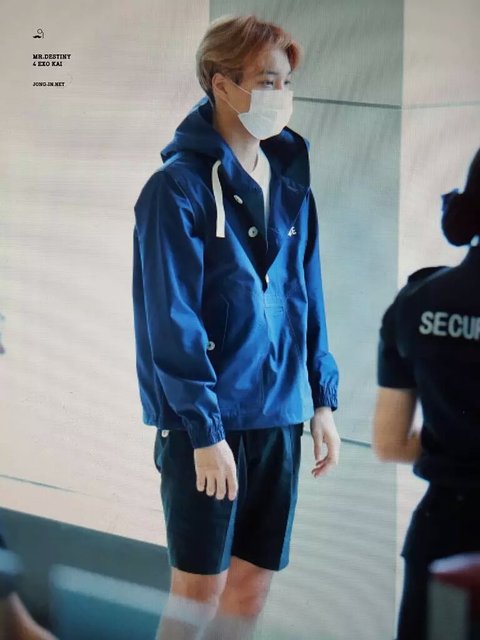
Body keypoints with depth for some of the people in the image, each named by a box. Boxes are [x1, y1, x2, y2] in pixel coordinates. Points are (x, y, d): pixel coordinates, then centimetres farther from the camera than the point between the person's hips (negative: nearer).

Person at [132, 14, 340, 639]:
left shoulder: (290, 182, 9)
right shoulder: (179, 187, -12)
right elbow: (172, 320, -16)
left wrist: (323, 399, 9)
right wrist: (204, 428, -18)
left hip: (279, 415, 6)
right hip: (205, 422, -6)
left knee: (252, 584, 13)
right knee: (200, 588, 2)